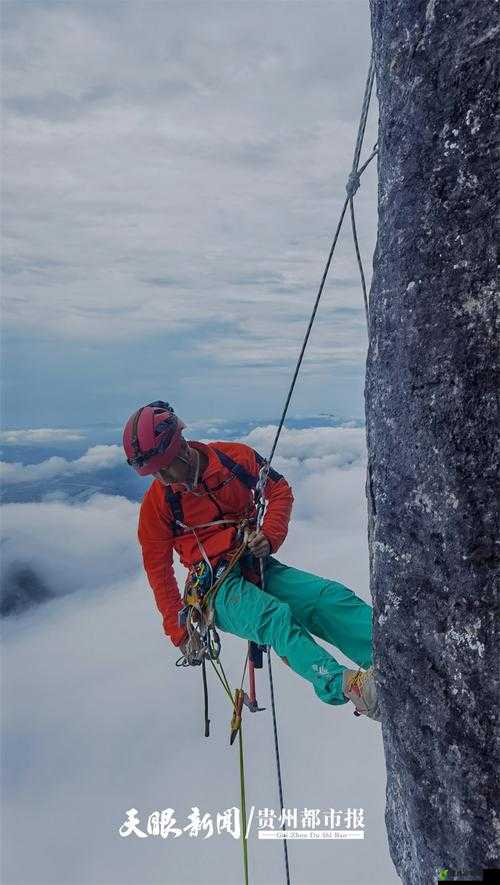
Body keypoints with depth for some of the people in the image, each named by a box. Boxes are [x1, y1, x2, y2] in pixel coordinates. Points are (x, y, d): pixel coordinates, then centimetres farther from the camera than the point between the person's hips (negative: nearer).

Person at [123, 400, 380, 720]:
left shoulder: (234, 457, -2)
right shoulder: (157, 503, -4)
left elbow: (280, 490, 9)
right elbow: (158, 569, 5)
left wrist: (270, 535, -10)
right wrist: (180, 631, 3)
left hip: (259, 565, 3)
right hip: (217, 587, -3)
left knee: (331, 597, -21)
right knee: (275, 617, -34)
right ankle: (344, 684, -51)